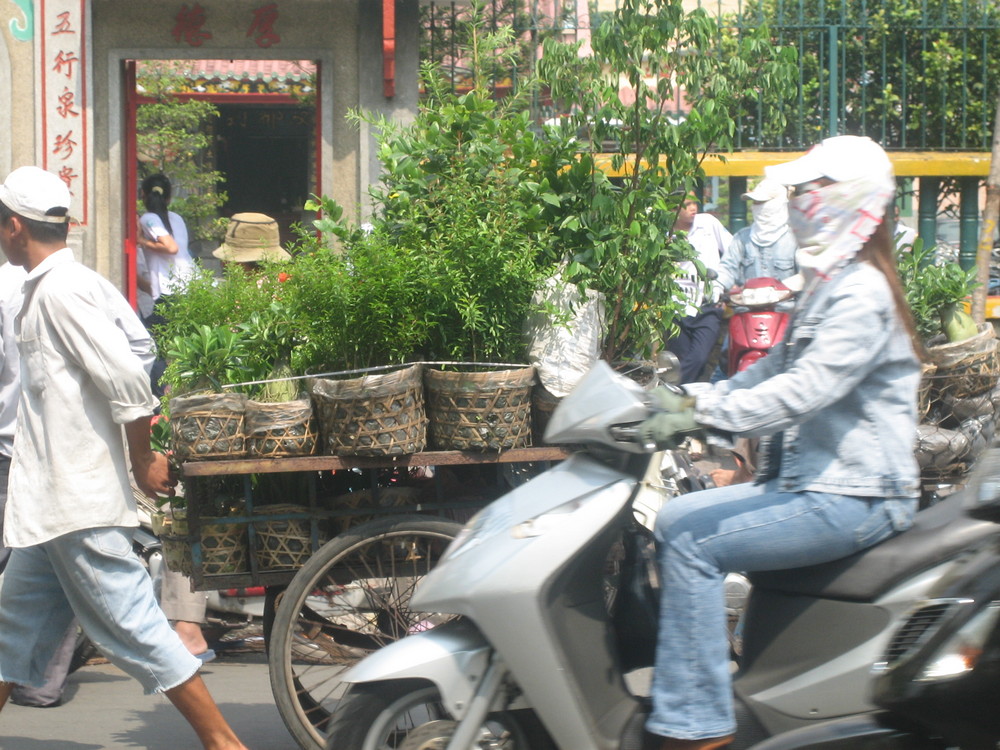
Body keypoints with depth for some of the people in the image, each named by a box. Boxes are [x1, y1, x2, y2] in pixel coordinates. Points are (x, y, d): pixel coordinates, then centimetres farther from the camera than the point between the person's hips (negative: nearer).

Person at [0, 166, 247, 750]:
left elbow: (126, 378, -23)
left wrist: (143, 461, -13)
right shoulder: (75, 282, 13)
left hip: (78, 501, -10)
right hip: (54, 502, 10)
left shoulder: (57, 290, -16)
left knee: (131, 625, -8)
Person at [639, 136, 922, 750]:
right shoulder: (826, 287, 18)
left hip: (853, 498, -10)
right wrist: (695, 398, 6)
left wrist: (701, 417, -31)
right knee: (673, 520, 6)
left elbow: (804, 390, -27)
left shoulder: (862, 294, -16)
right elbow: (777, 371, 20)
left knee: (693, 542, -18)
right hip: (812, 481, 10)